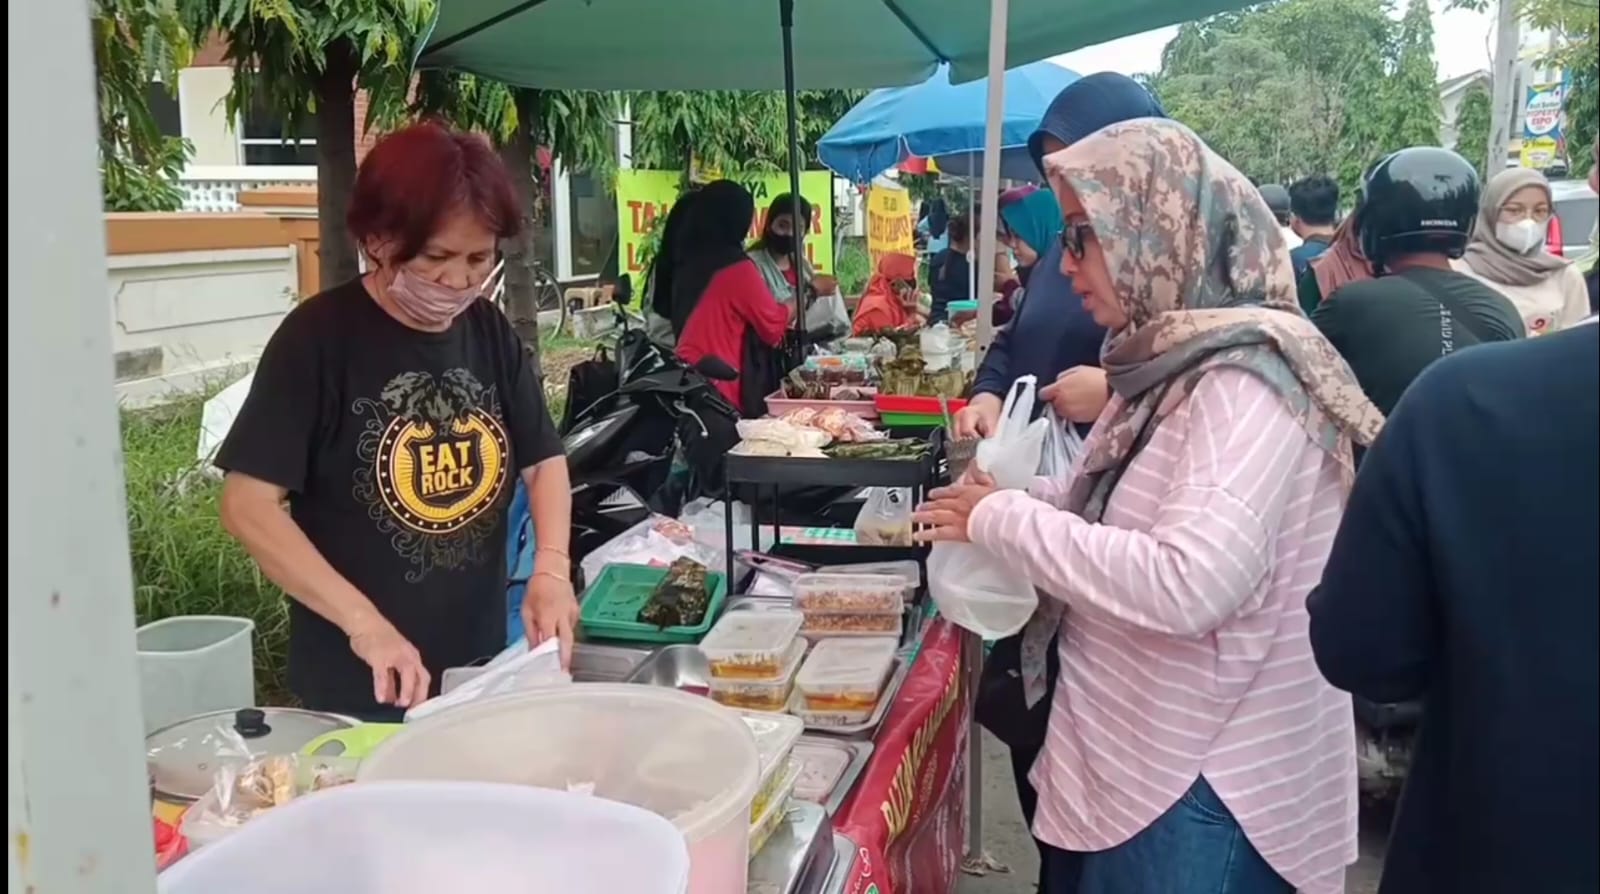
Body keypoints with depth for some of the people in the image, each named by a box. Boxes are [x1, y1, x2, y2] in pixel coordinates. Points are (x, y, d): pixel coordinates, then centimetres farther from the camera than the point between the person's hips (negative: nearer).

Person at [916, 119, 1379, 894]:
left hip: (1203, 787, -8)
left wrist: (1003, 520, -24)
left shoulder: (1246, 379, -23)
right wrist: (1014, 494, -4)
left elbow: (1189, 583, -34)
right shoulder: (1175, 361, 5)